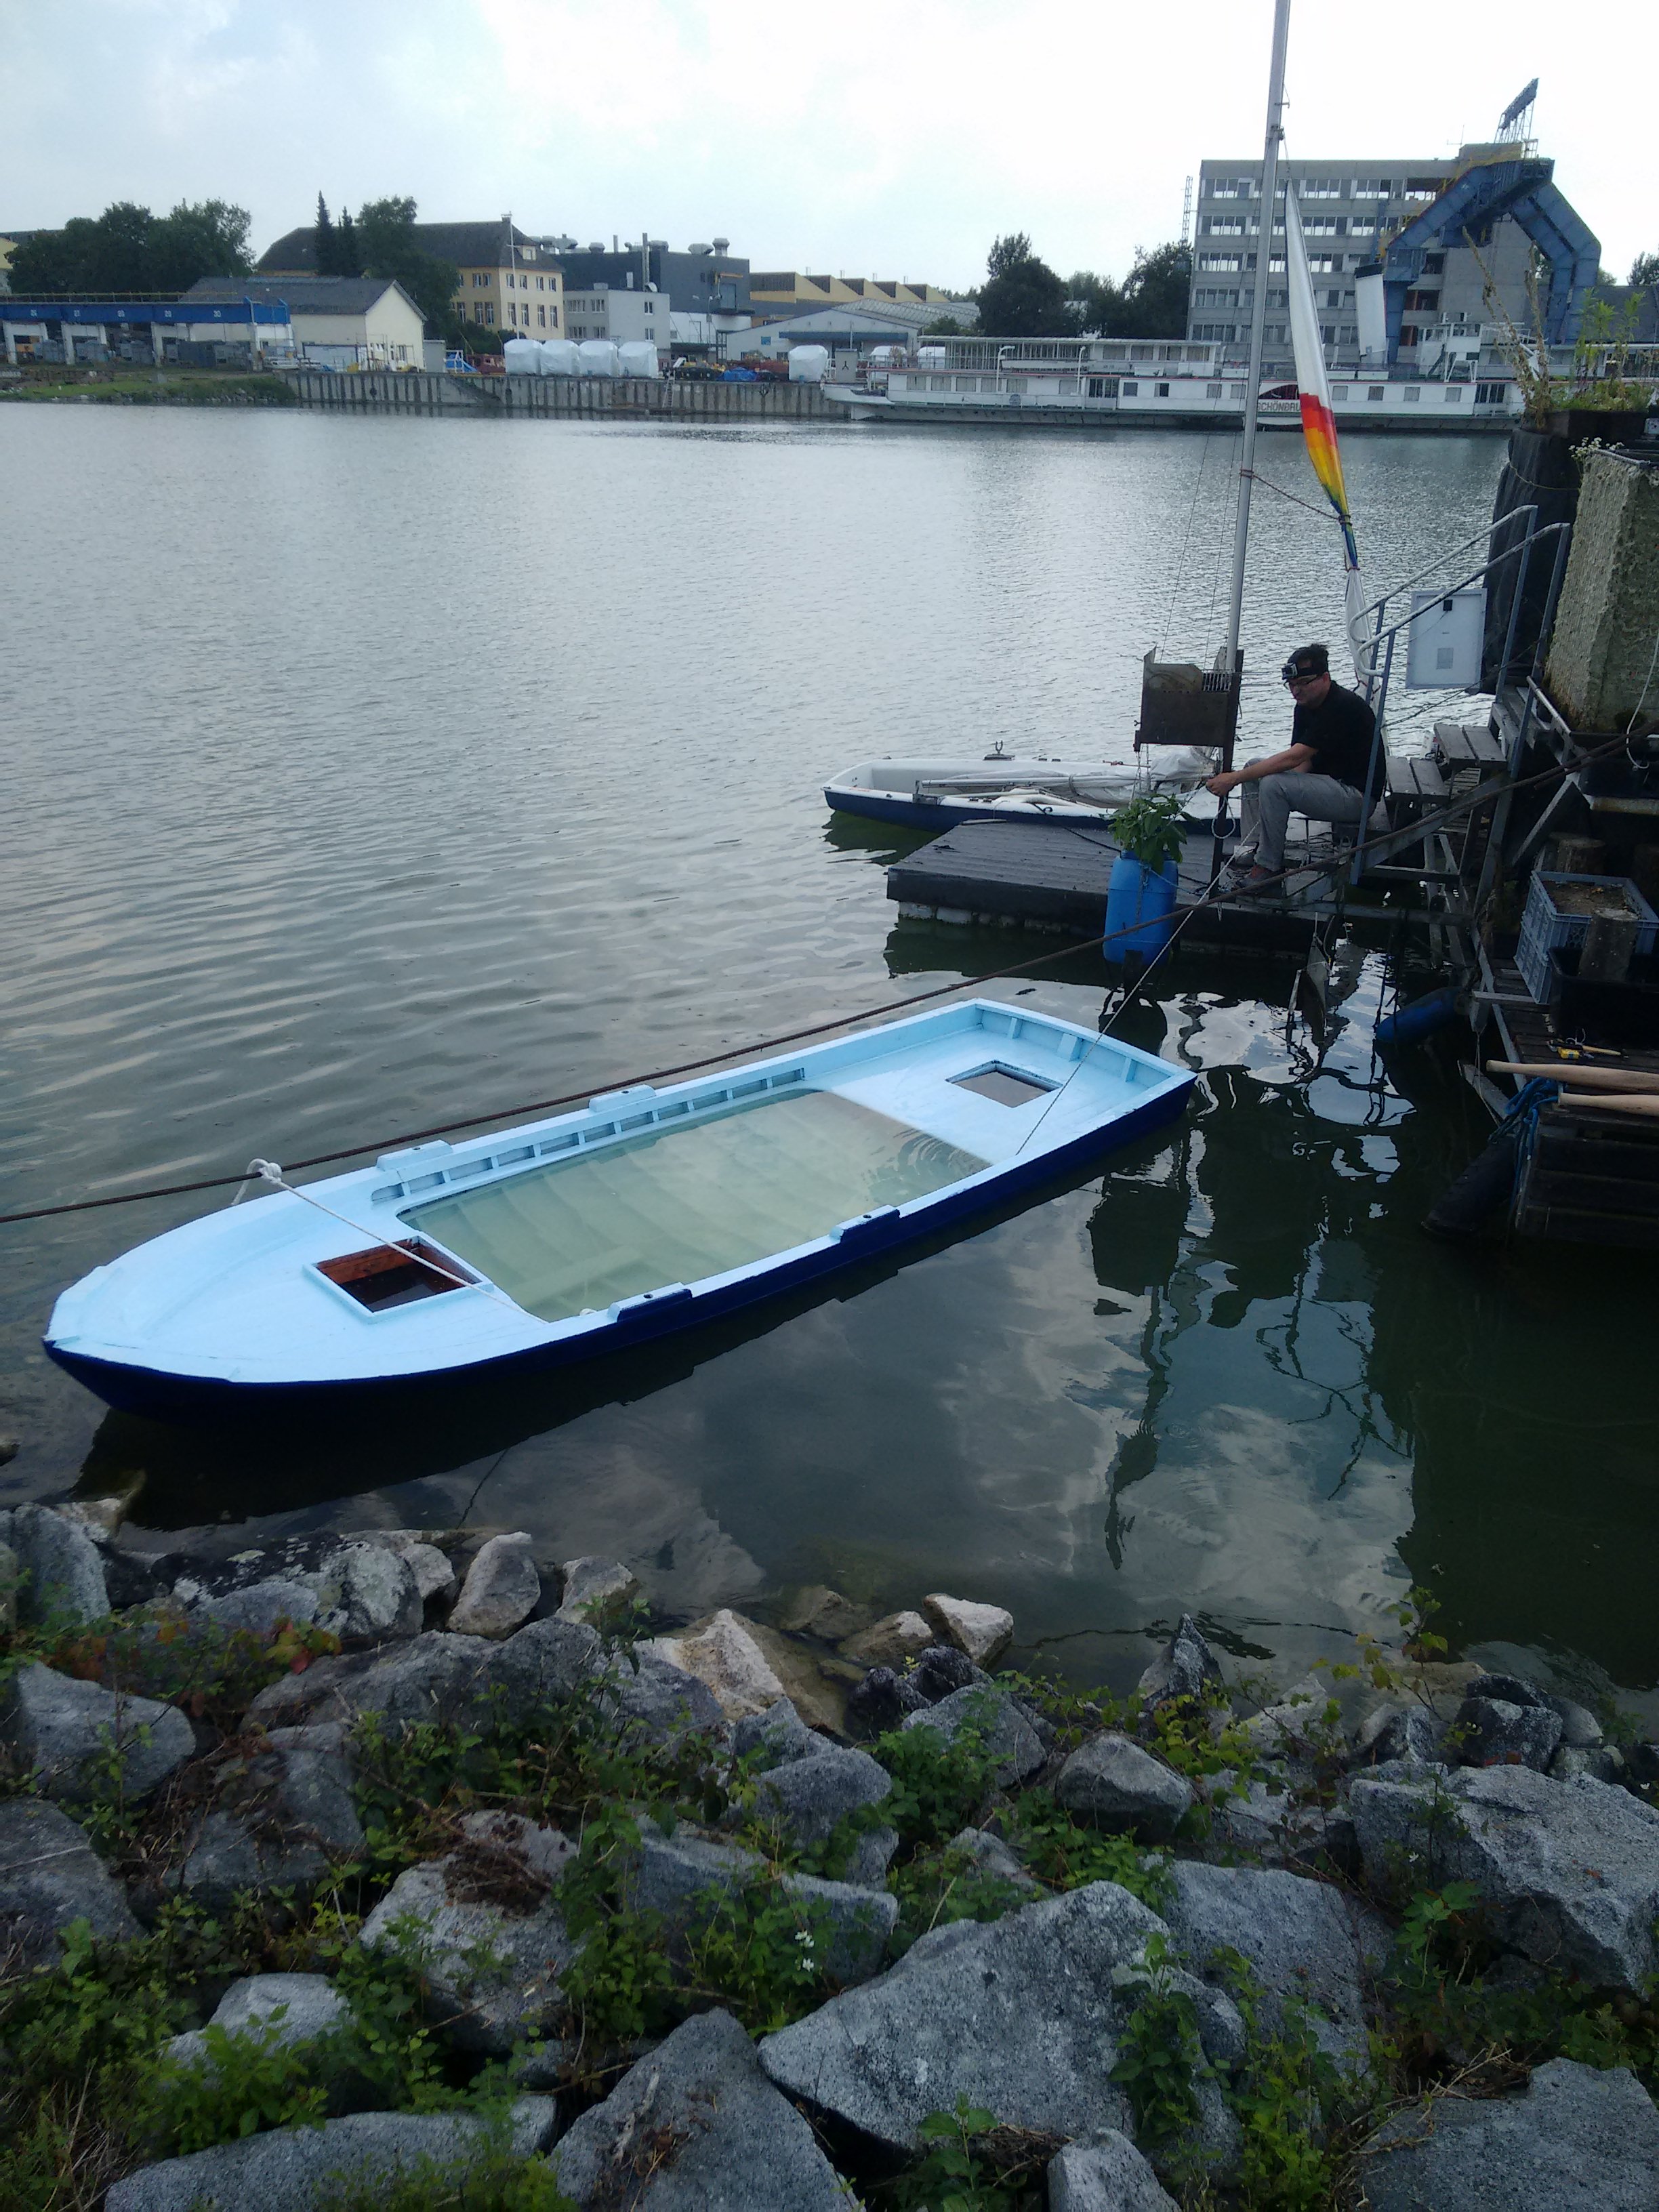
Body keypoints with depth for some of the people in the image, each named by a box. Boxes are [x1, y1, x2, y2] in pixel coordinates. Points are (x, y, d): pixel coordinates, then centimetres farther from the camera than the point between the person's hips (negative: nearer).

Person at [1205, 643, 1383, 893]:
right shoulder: (1305, 706, 7)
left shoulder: (1342, 707, -23)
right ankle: (1251, 848, -1)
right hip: (1327, 782, 10)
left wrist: (1234, 779, -29)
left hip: (1356, 794, -10)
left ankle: (1268, 867, -16)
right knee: (1254, 768, 6)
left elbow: (1294, 758, -28)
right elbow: (1303, 761, 5)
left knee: (1273, 785, -28)